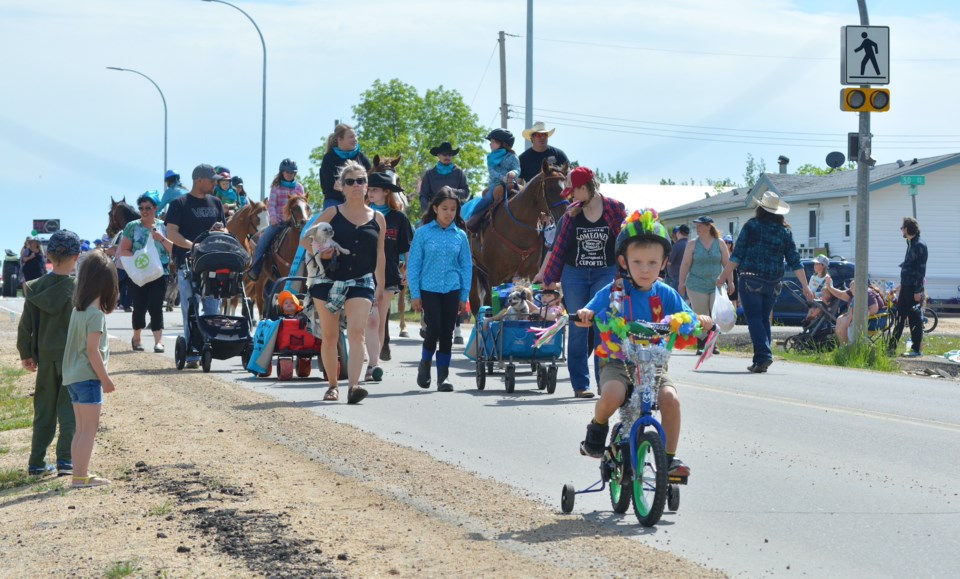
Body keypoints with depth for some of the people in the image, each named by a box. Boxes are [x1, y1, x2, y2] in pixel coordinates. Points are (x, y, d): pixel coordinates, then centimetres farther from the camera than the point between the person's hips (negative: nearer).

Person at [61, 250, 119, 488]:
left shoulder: (78, 309, 9)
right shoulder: (96, 314, -17)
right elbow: (92, 350, -19)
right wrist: (105, 379, -12)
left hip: (73, 377, 9)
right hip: (88, 377, -9)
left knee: (82, 429, 14)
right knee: (89, 428, -3)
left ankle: (80, 473, 18)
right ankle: (81, 476, -4)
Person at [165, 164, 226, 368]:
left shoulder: (215, 203, 17)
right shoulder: (179, 204, 1)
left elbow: (223, 230, 22)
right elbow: (171, 234, -6)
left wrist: (219, 231, -3)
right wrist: (193, 246, -20)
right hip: (188, 263, -5)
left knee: (212, 309, 3)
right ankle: (192, 354, -2)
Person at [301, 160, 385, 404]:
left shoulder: (377, 219, 8)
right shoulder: (332, 214, 2)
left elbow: (380, 255, 14)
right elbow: (305, 240, 5)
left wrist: (380, 285, 12)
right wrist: (319, 252, -14)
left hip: (361, 283, 0)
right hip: (329, 281, 0)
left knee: (356, 334, -17)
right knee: (330, 337, 8)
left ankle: (353, 385, -26)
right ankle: (332, 385, 22)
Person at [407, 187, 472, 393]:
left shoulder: (460, 235, 5)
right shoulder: (423, 233, -2)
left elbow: (466, 266, 10)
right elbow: (413, 264, 1)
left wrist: (464, 297, 6)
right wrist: (415, 294, -3)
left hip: (452, 291, 2)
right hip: (429, 289, -2)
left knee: (447, 333, 3)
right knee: (434, 329, -11)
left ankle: (443, 375, 11)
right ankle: (425, 365, 13)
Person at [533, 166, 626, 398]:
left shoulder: (615, 209, -3)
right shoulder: (572, 213, 4)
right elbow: (558, 245, 10)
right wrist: (543, 273, 11)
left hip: (605, 274, -2)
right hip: (574, 274, 2)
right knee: (578, 329, 3)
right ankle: (580, 385, 7)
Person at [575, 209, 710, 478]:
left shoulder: (665, 294, 6)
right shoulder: (612, 292, 0)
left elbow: (686, 319, 3)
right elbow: (586, 317, -2)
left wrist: (700, 321, -19)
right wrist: (584, 315, -26)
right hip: (617, 362, -2)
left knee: (671, 398, -27)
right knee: (611, 395, -34)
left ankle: (670, 457, -8)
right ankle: (598, 427, 3)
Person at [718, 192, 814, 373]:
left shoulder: (751, 226, -3)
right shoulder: (785, 231, 7)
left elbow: (736, 256, -5)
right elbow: (795, 261, 6)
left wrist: (723, 277, 1)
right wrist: (805, 287, 9)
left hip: (751, 280, -4)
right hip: (773, 283, 4)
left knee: (754, 319, -4)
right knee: (764, 319, 14)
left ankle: (763, 356, -19)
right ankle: (760, 361, 13)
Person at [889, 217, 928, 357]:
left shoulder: (919, 245, -14)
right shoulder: (911, 244, 15)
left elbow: (921, 269, -17)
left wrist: (918, 291, -20)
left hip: (913, 288, -9)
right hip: (906, 287, 9)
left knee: (915, 318, -3)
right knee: (899, 317, 10)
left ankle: (917, 349, 2)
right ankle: (892, 347, 14)